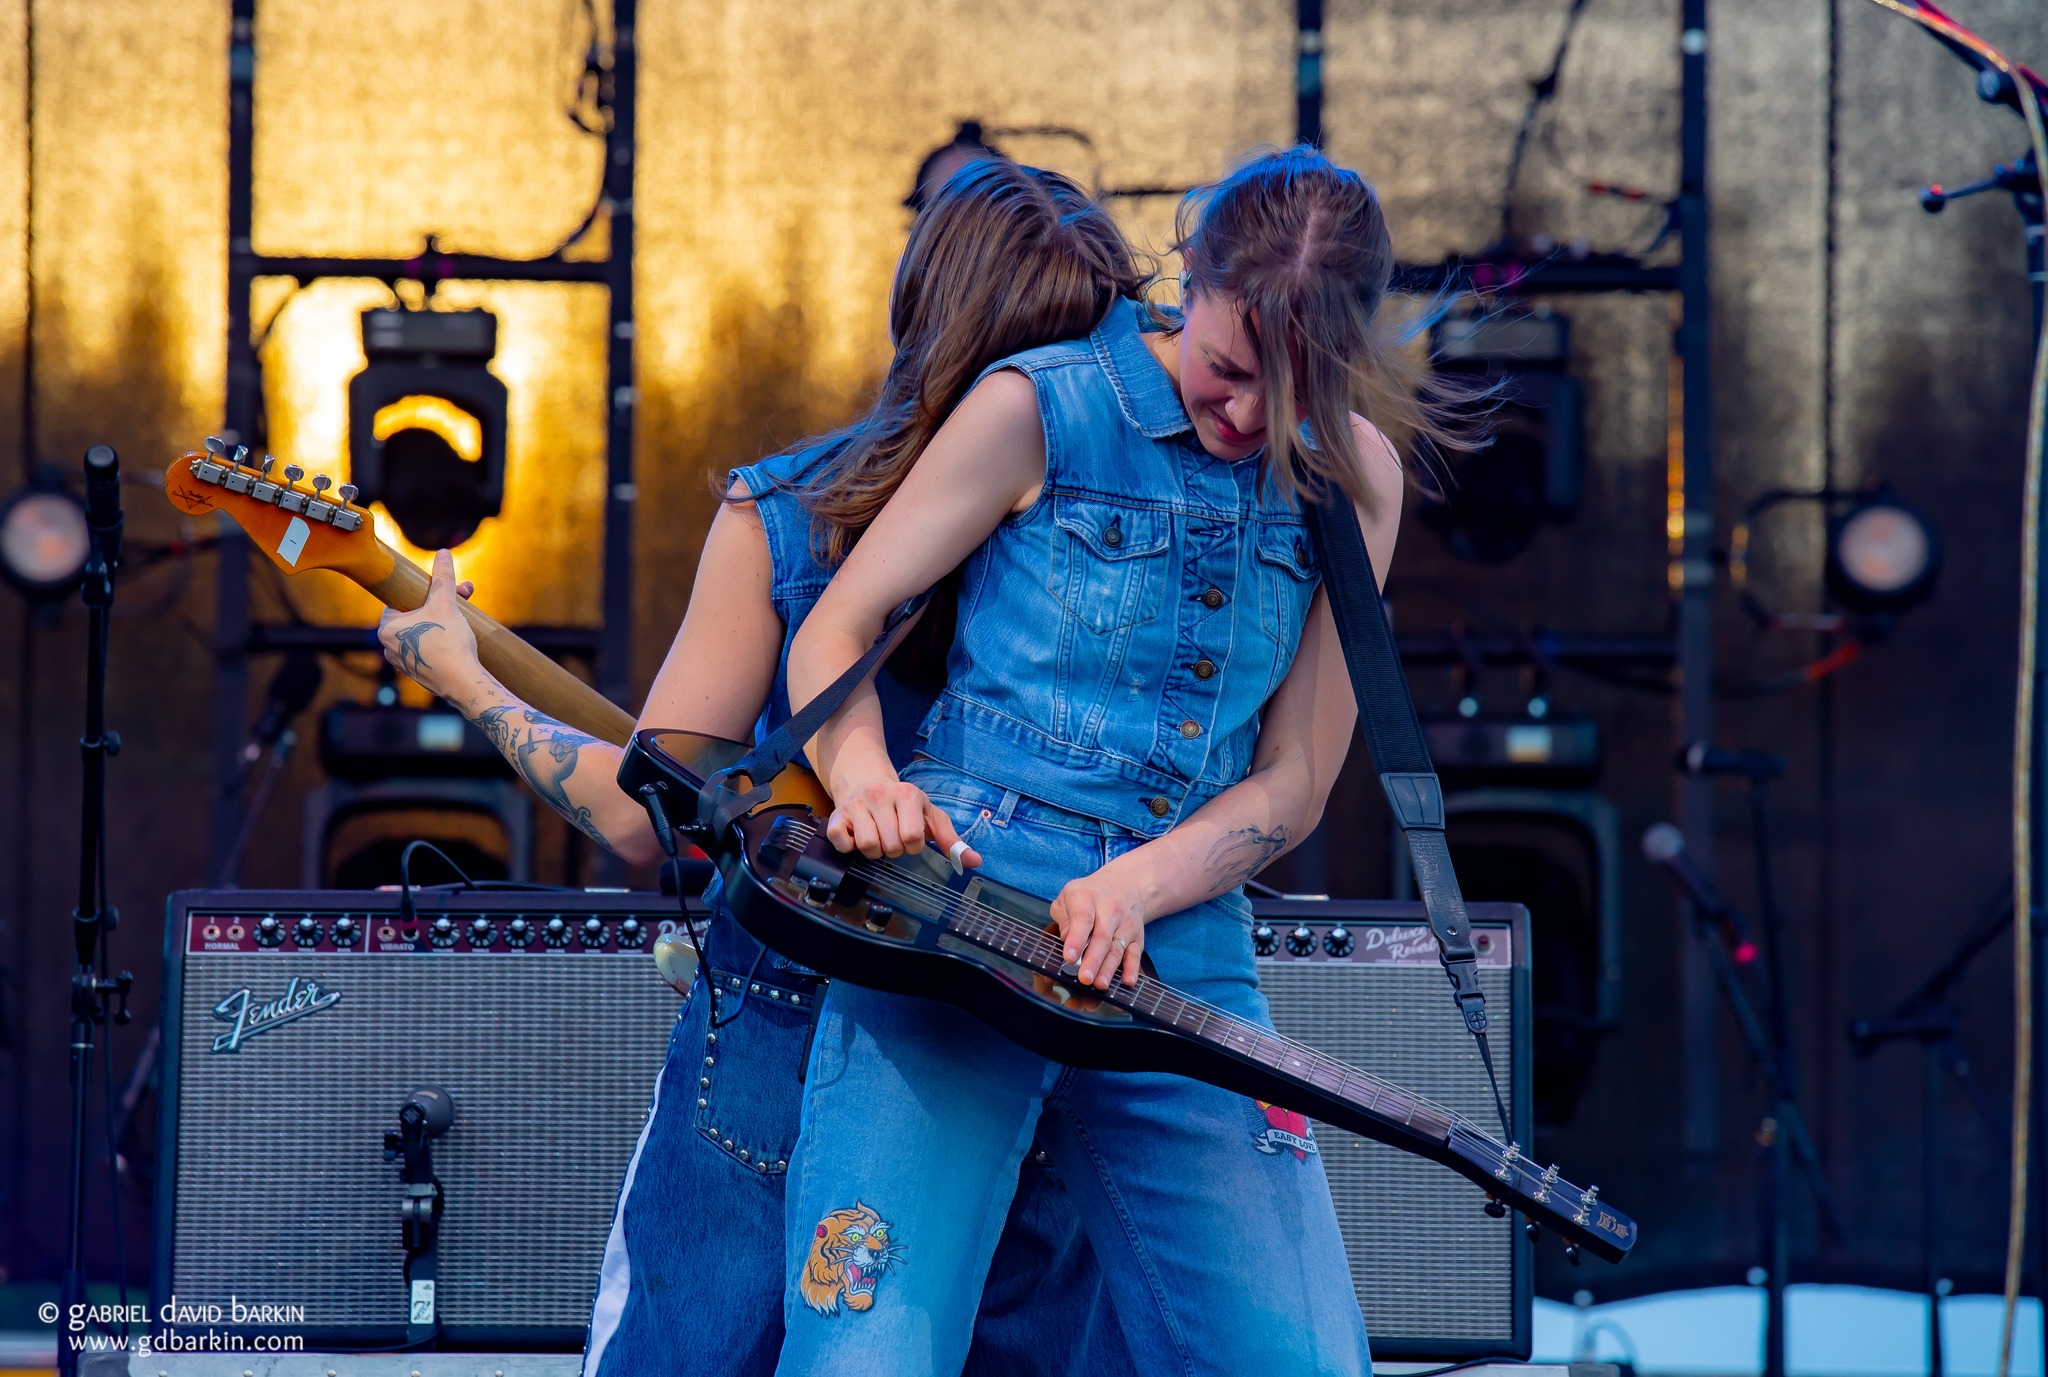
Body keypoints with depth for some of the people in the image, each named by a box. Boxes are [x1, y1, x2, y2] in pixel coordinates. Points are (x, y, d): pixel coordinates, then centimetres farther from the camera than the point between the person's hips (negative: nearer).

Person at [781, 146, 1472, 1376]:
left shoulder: (1352, 479, 11)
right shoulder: (1040, 411, 0)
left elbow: (1293, 782, 10)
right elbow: (834, 631, 5)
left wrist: (1135, 887, -8)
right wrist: (865, 779, -17)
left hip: (1183, 958, 4)